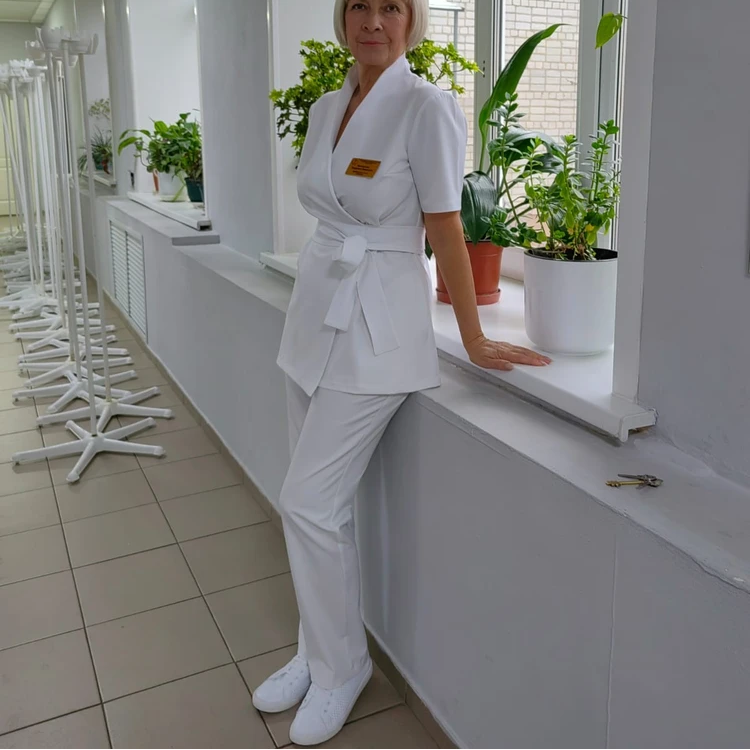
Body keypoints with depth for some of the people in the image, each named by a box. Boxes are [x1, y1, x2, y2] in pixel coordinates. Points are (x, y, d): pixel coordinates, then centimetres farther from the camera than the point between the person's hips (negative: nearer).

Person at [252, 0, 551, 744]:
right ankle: (317, 650, 29)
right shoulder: (326, 107, 11)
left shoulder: (426, 106, -11)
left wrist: (474, 338, -8)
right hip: (315, 312, 7)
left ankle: (342, 667, 16)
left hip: (376, 326, -7)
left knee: (309, 504, -6)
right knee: (320, 501, 12)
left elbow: (445, 230, -12)